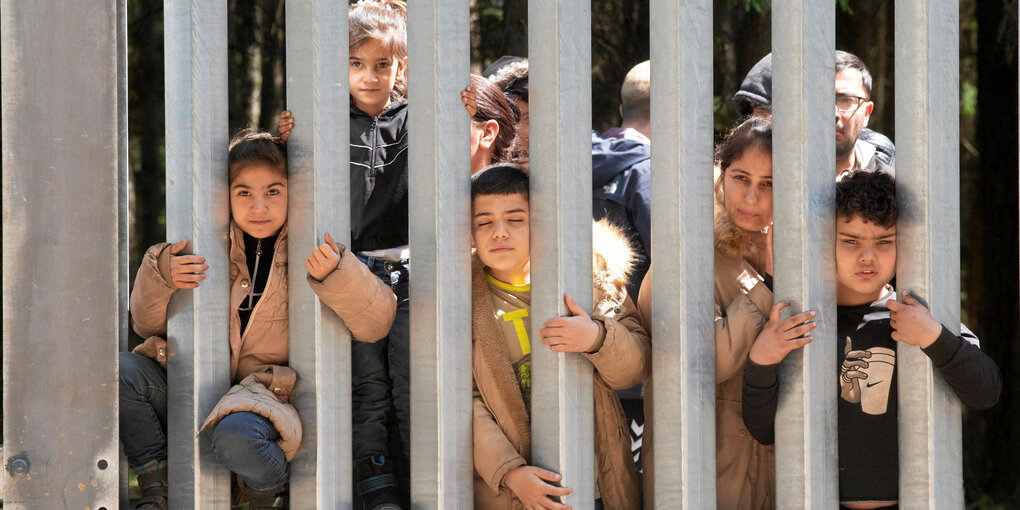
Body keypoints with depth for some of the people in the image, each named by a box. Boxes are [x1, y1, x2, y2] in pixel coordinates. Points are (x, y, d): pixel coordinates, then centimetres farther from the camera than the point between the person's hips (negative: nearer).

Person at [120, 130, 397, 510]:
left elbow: (375, 324, -8)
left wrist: (336, 275, -25)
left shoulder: (309, 252, 0)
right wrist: (159, 276, -10)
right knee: (122, 369, -20)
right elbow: (147, 325, 10)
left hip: (264, 392, -4)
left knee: (236, 434, -37)